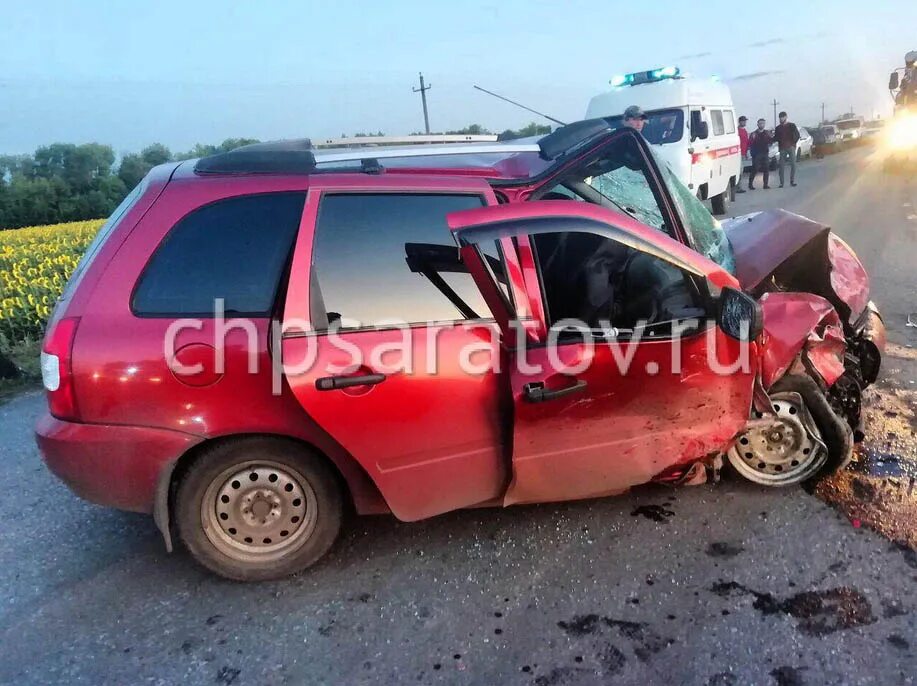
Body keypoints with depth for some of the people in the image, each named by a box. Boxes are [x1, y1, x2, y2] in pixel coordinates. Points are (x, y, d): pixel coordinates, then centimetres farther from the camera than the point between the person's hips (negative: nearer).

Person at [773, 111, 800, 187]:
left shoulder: (791, 125, 5)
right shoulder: (778, 127, 12)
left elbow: (797, 135, 3)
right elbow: (776, 138, 12)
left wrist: (794, 143, -6)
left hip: (791, 147, -2)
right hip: (782, 148, 2)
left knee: (793, 164, -6)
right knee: (781, 166, -2)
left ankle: (792, 181, 0)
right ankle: (781, 182, 0)